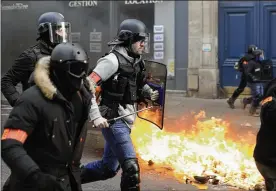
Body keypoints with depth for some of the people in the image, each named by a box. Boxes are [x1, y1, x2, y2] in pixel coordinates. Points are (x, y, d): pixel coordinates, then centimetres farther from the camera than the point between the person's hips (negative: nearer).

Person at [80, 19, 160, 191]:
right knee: (131, 165, -17)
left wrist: (150, 93, 5)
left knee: (108, 168, 17)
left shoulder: (137, 61, 10)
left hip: (125, 120, 9)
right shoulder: (113, 60, -15)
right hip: (113, 120, -9)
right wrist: (95, 116, -25)